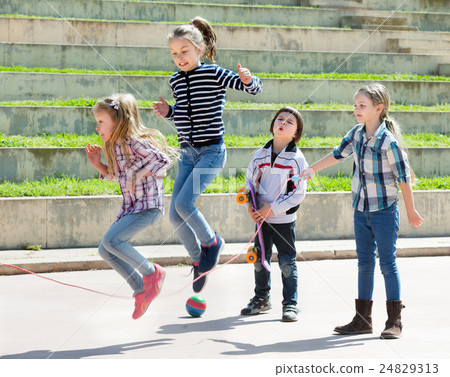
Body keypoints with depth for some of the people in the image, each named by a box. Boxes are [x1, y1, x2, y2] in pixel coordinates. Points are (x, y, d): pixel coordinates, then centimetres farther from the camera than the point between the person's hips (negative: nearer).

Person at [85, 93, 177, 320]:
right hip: (130, 207, 10)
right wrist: (98, 165, 10)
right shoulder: (113, 146, 13)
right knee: (105, 251, 6)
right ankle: (140, 290, 14)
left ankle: (151, 272, -6)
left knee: (111, 240, -23)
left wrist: (138, 175, -23)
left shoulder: (134, 142, -16)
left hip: (149, 206, -10)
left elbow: (162, 159, -25)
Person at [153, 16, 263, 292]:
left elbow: (256, 88, -11)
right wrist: (168, 112, 4)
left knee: (184, 202, -21)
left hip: (212, 151, -6)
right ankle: (199, 260, 22)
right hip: (188, 153, 6)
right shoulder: (176, 80, 9)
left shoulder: (214, 74, -9)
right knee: (175, 216, 1)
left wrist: (248, 80, -33)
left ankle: (212, 241, 5)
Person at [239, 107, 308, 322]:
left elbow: (298, 193, -11)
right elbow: (250, 181, 14)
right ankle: (261, 299, 28)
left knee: (287, 262, -1)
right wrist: (250, 205, -3)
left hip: (284, 219, -4)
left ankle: (290, 304, 9)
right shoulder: (260, 155, 5)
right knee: (260, 260, 13)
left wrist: (273, 209, -15)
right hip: (262, 217, 4)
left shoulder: (296, 158, -8)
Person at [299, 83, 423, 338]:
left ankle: (395, 321, 5)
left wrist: (411, 211, -7)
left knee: (388, 263, -3)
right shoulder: (356, 134, 2)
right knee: (365, 264, 10)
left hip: (384, 211, -7)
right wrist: (311, 170, 25)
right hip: (361, 210, 7)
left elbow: (404, 177, -12)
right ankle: (363, 319, 17)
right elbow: (339, 154, 19)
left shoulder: (389, 141, -18)